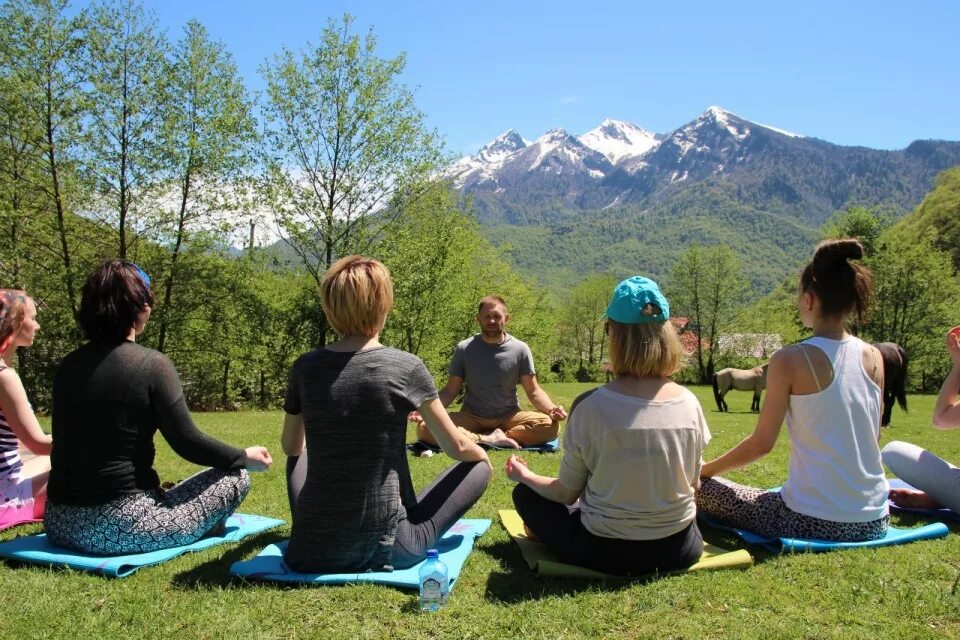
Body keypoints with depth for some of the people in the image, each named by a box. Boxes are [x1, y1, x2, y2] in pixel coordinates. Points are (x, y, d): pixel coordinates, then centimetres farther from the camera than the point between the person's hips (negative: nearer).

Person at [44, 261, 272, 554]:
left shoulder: (68, 365, 5)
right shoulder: (152, 364, -14)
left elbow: (73, 443, 16)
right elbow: (187, 442, -12)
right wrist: (245, 456, 5)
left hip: (60, 524, 7)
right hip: (121, 528, -7)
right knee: (235, 477, 5)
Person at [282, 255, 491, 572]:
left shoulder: (305, 367, -5)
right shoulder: (406, 367, -13)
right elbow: (457, 448, -2)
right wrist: (481, 453, 22)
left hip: (313, 550, 2)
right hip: (383, 546, -2)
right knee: (477, 466, 15)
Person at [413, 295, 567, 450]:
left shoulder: (520, 349, -3)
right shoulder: (464, 349, -2)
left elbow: (533, 391, -1)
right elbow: (450, 391, 1)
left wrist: (551, 409, -22)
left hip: (509, 417, 1)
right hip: (471, 418, 0)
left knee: (551, 426, -29)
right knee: (424, 428, -27)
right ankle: (491, 440, -28)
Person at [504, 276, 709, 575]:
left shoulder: (591, 405, -22)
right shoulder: (689, 402, -12)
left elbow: (566, 493, -11)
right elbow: (693, 484, 2)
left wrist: (524, 475, 9)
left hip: (605, 551, -3)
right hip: (680, 549, 3)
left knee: (526, 495, 20)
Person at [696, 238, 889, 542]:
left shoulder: (791, 360, -16)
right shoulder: (874, 358, 1)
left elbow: (761, 443, -11)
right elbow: (869, 438, 11)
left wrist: (702, 469, 4)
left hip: (812, 522, -6)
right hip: (874, 522, 7)